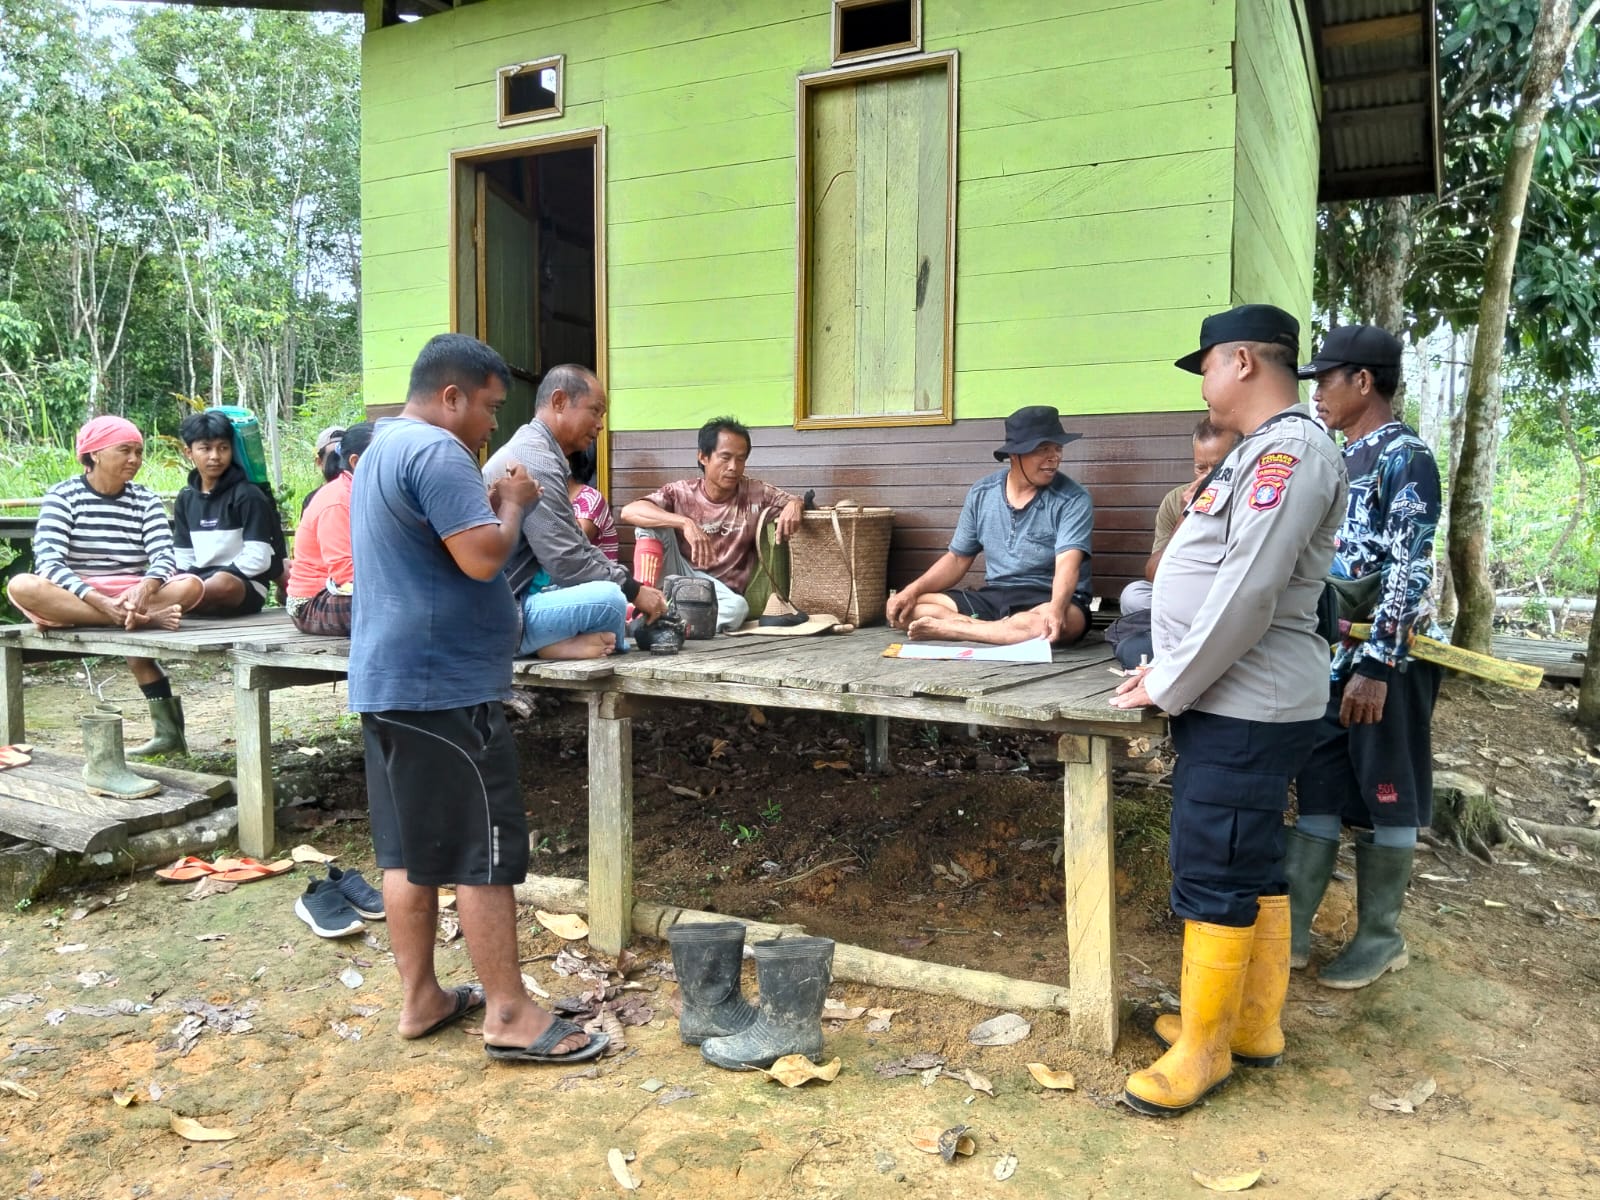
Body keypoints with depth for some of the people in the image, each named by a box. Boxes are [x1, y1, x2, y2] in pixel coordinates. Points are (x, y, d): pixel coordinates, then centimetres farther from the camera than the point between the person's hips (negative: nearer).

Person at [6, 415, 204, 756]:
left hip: (133, 595, 1)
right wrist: (99, 600, -31)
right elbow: (48, 562, -14)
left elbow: (164, 556, -7)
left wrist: (145, 589, -30)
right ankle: (143, 621, -33)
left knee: (191, 585, -26)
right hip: (74, 596, -1)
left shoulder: (146, 500, 7)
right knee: (21, 586, -33)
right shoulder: (61, 496, -1)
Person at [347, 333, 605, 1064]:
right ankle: (509, 1015, 3)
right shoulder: (437, 451, -15)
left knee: (409, 848, 13)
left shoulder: (384, 447, 19)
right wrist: (513, 504, -5)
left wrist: (488, 505, 12)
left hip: (388, 682, 10)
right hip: (443, 686, -10)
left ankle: (420, 999, 22)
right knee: (483, 850, -4)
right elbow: (483, 558, -22)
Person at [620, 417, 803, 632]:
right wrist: (685, 523, -35)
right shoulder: (681, 493, -4)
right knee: (653, 524, -20)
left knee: (737, 607, -36)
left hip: (720, 591, 0)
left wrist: (795, 505, -25)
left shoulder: (755, 493, 1)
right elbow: (629, 511, -19)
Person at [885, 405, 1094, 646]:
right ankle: (1003, 631, -24)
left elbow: (1067, 563, -25)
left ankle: (945, 628, -28)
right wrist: (913, 591, -7)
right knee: (902, 609, -11)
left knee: (1065, 621, -41)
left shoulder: (1073, 499, -11)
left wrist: (1056, 608, -46)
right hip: (992, 598, 4)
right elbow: (957, 559, 10)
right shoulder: (981, 493, 4)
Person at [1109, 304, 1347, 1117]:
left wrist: (1169, 686, -16)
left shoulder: (1290, 449, -17)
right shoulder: (1261, 451, 16)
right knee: (1252, 868, 17)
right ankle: (1255, 1025, 30)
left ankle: (1203, 1048, 11)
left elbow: (1247, 595, -23)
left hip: (1246, 711, -10)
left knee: (1216, 878, -2)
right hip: (1233, 702, 10)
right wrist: (1171, 669, 14)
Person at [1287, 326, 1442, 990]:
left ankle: (1380, 938, 18)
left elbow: (1409, 570, -20)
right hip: (1333, 651, 8)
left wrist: (1377, 664, -24)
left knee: (1386, 797, 4)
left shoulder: (1405, 456, -13)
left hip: (1387, 657, -8)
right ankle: (1289, 928, 17)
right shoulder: (1341, 459, 13)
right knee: (1320, 790, 10)